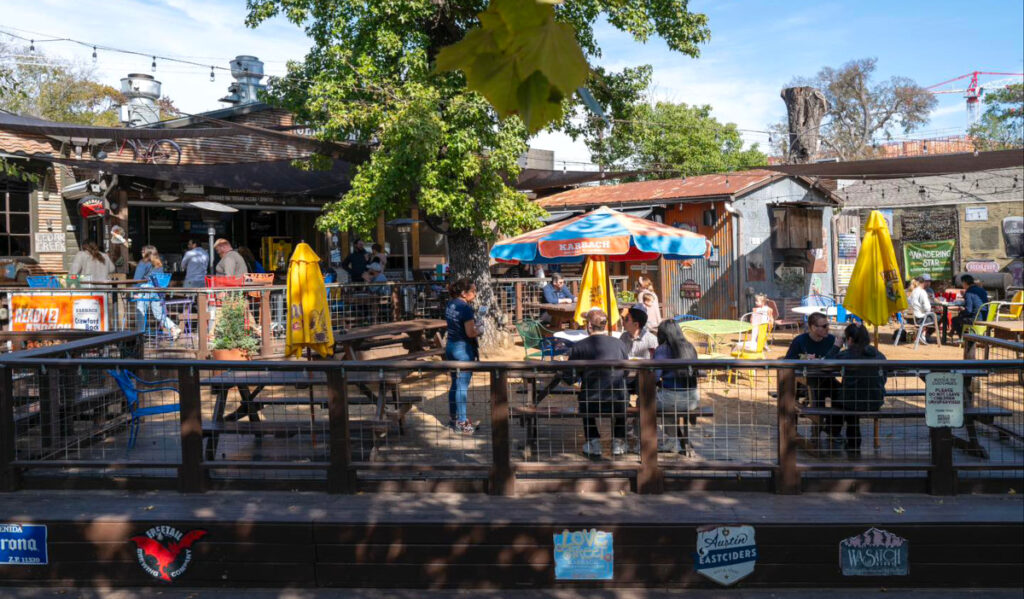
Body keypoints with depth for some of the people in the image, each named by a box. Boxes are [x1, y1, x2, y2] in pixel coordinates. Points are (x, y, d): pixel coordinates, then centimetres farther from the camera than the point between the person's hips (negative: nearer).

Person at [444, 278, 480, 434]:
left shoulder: (450, 305, 8)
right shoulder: (466, 308, -18)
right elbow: (470, 333, -22)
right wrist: (480, 332, -3)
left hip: (450, 345, 9)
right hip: (463, 348, -9)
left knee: (455, 383, 17)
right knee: (463, 386, -2)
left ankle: (452, 417, 26)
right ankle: (461, 423, 4)